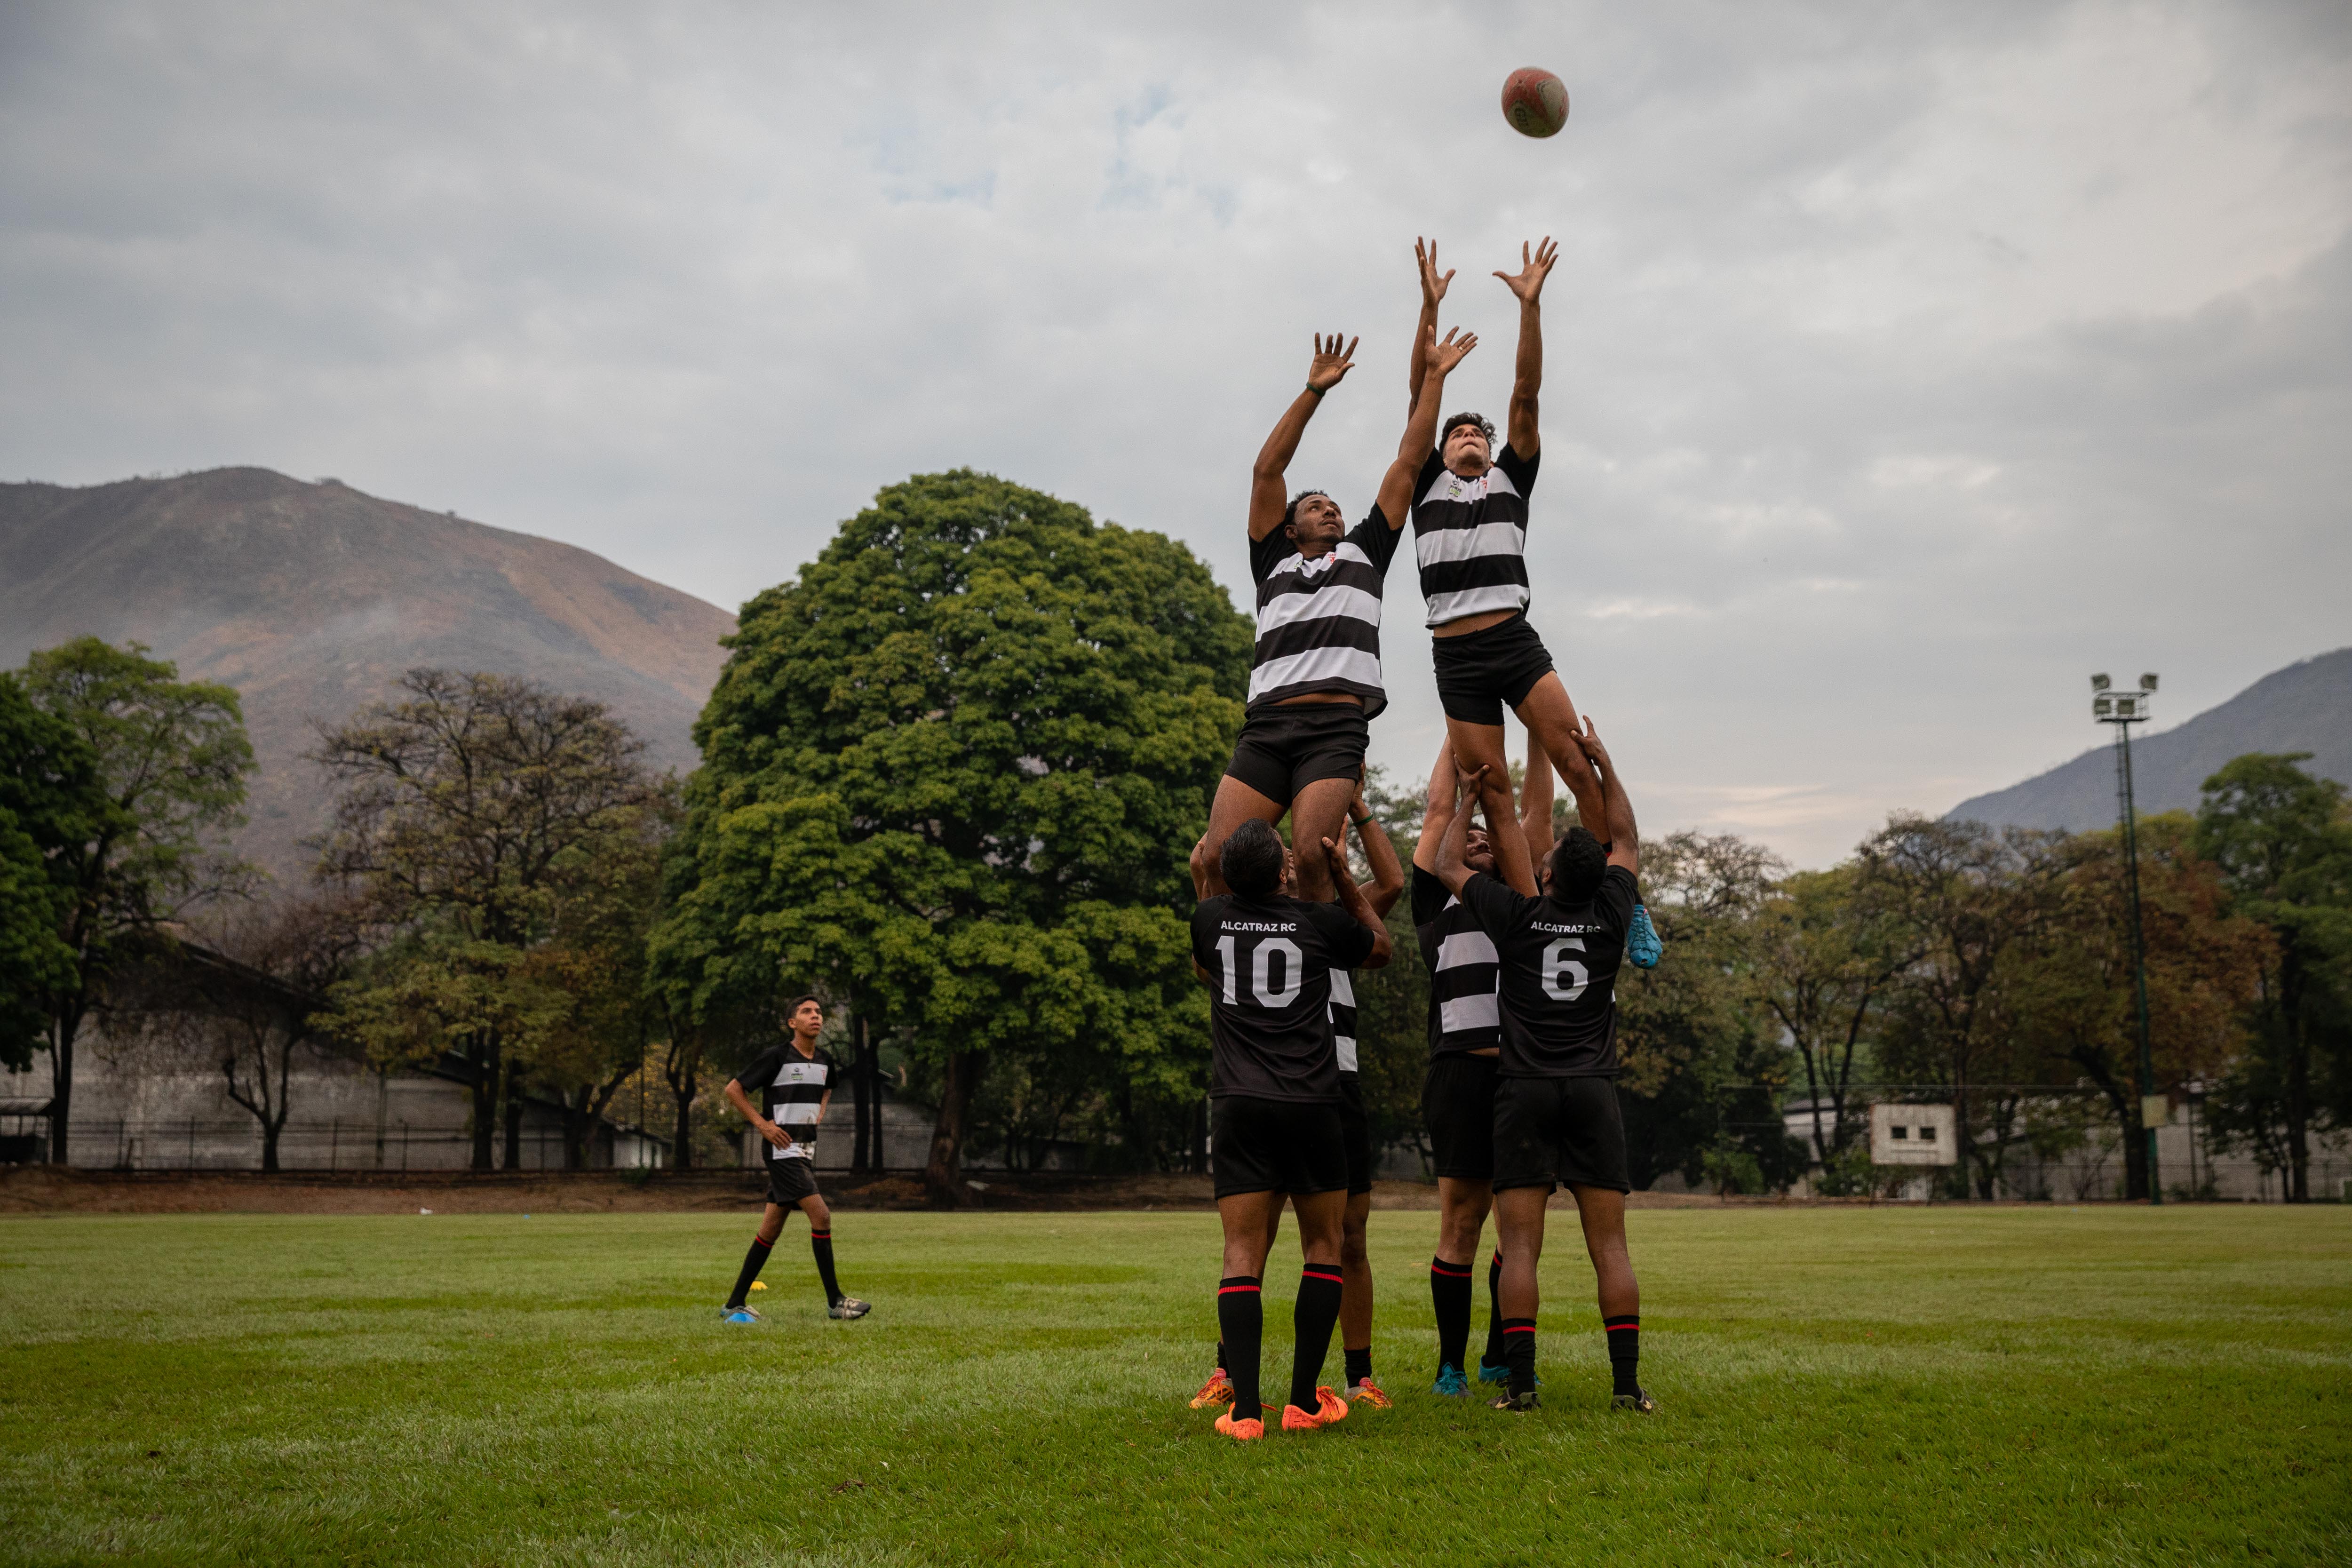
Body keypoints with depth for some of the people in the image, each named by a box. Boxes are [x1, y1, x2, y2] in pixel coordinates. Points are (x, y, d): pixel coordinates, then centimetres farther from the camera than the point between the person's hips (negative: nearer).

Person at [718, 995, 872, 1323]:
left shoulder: (825, 1059, 10)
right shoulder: (777, 1056, -11)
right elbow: (733, 1089, -7)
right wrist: (762, 1124, -13)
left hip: (806, 1150, 8)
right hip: (783, 1148, -8)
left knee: (771, 1229, 9)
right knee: (822, 1217, -14)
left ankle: (735, 1305, 16)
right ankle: (835, 1301, -7)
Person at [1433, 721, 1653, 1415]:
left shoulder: (1517, 916, 0)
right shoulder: (1610, 916, 5)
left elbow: (1447, 865, 16)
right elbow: (1628, 846, 24)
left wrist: (1468, 796, 25)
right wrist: (1603, 766, 28)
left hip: (1525, 1093, -2)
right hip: (1594, 1093, 2)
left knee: (1520, 1247, -3)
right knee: (1610, 1246, 1)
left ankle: (1521, 1382, -6)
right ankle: (1627, 1383, -1)